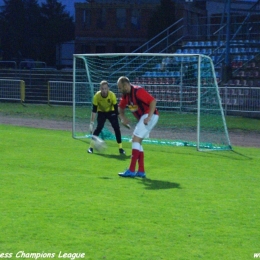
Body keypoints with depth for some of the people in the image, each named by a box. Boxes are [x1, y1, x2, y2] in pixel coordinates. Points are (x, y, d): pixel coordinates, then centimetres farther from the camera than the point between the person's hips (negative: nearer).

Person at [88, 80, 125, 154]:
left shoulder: (112, 95, -29)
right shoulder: (97, 96, -28)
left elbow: (116, 108, -19)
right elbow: (94, 110, -24)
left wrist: (117, 119, -22)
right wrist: (92, 123, -28)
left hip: (111, 112, 1)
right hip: (101, 112, -1)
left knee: (116, 127, -12)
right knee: (99, 127, -18)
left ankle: (120, 148, -2)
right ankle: (91, 147, -10)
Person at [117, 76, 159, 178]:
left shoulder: (138, 91, -19)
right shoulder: (125, 95, 7)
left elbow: (153, 101, -23)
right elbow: (120, 108, 20)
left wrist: (149, 117, -29)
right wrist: (123, 118, -1)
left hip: (150, 116, -10)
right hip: (142, 117, 10)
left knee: (135, 139, -15)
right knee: (137, 142, 10)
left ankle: (131, 170, -16)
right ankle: (141, 171, 11)